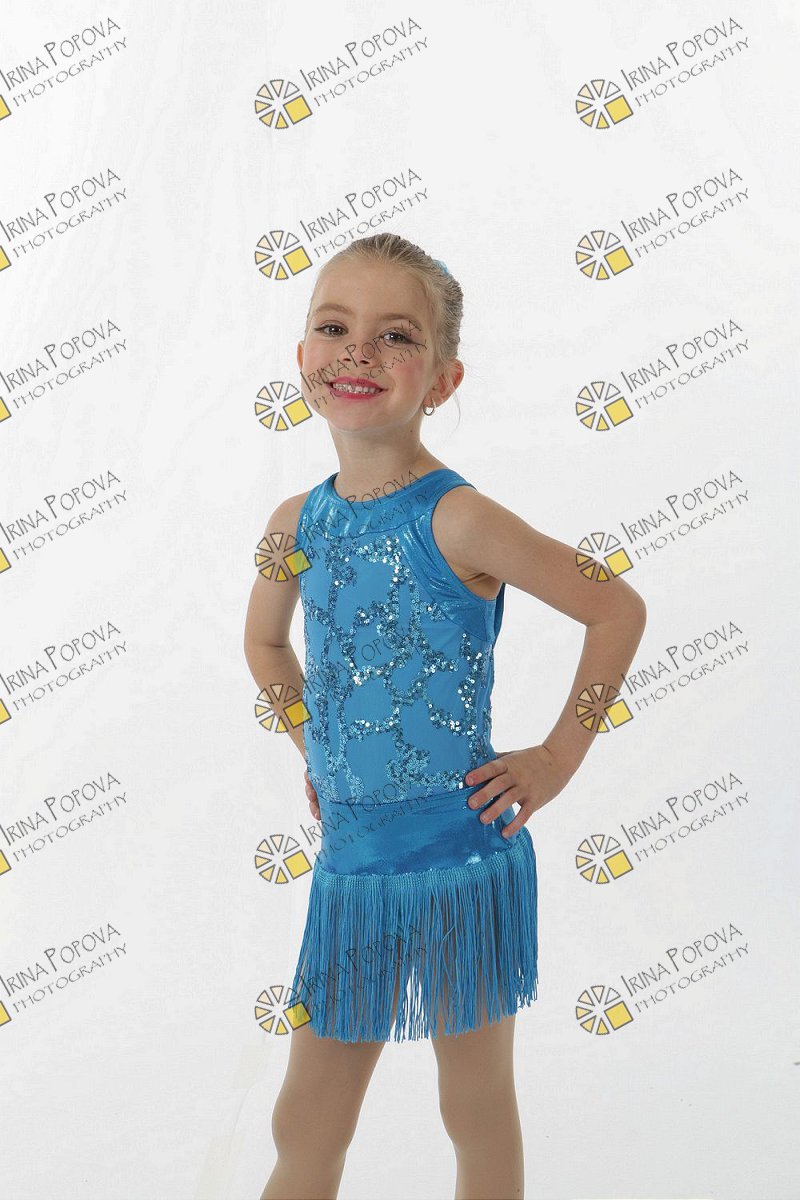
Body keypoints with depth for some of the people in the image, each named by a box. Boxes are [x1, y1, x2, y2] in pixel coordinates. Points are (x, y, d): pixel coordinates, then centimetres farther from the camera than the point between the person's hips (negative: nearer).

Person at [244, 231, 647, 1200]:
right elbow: (265, 643, 21)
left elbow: (617, 609, -13)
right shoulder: (296, 523, 1)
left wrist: (557, 759, -11)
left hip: (460, 858, -5)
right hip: (348, 864, 5)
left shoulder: (456, 519, -16)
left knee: (477, 1108, 14)